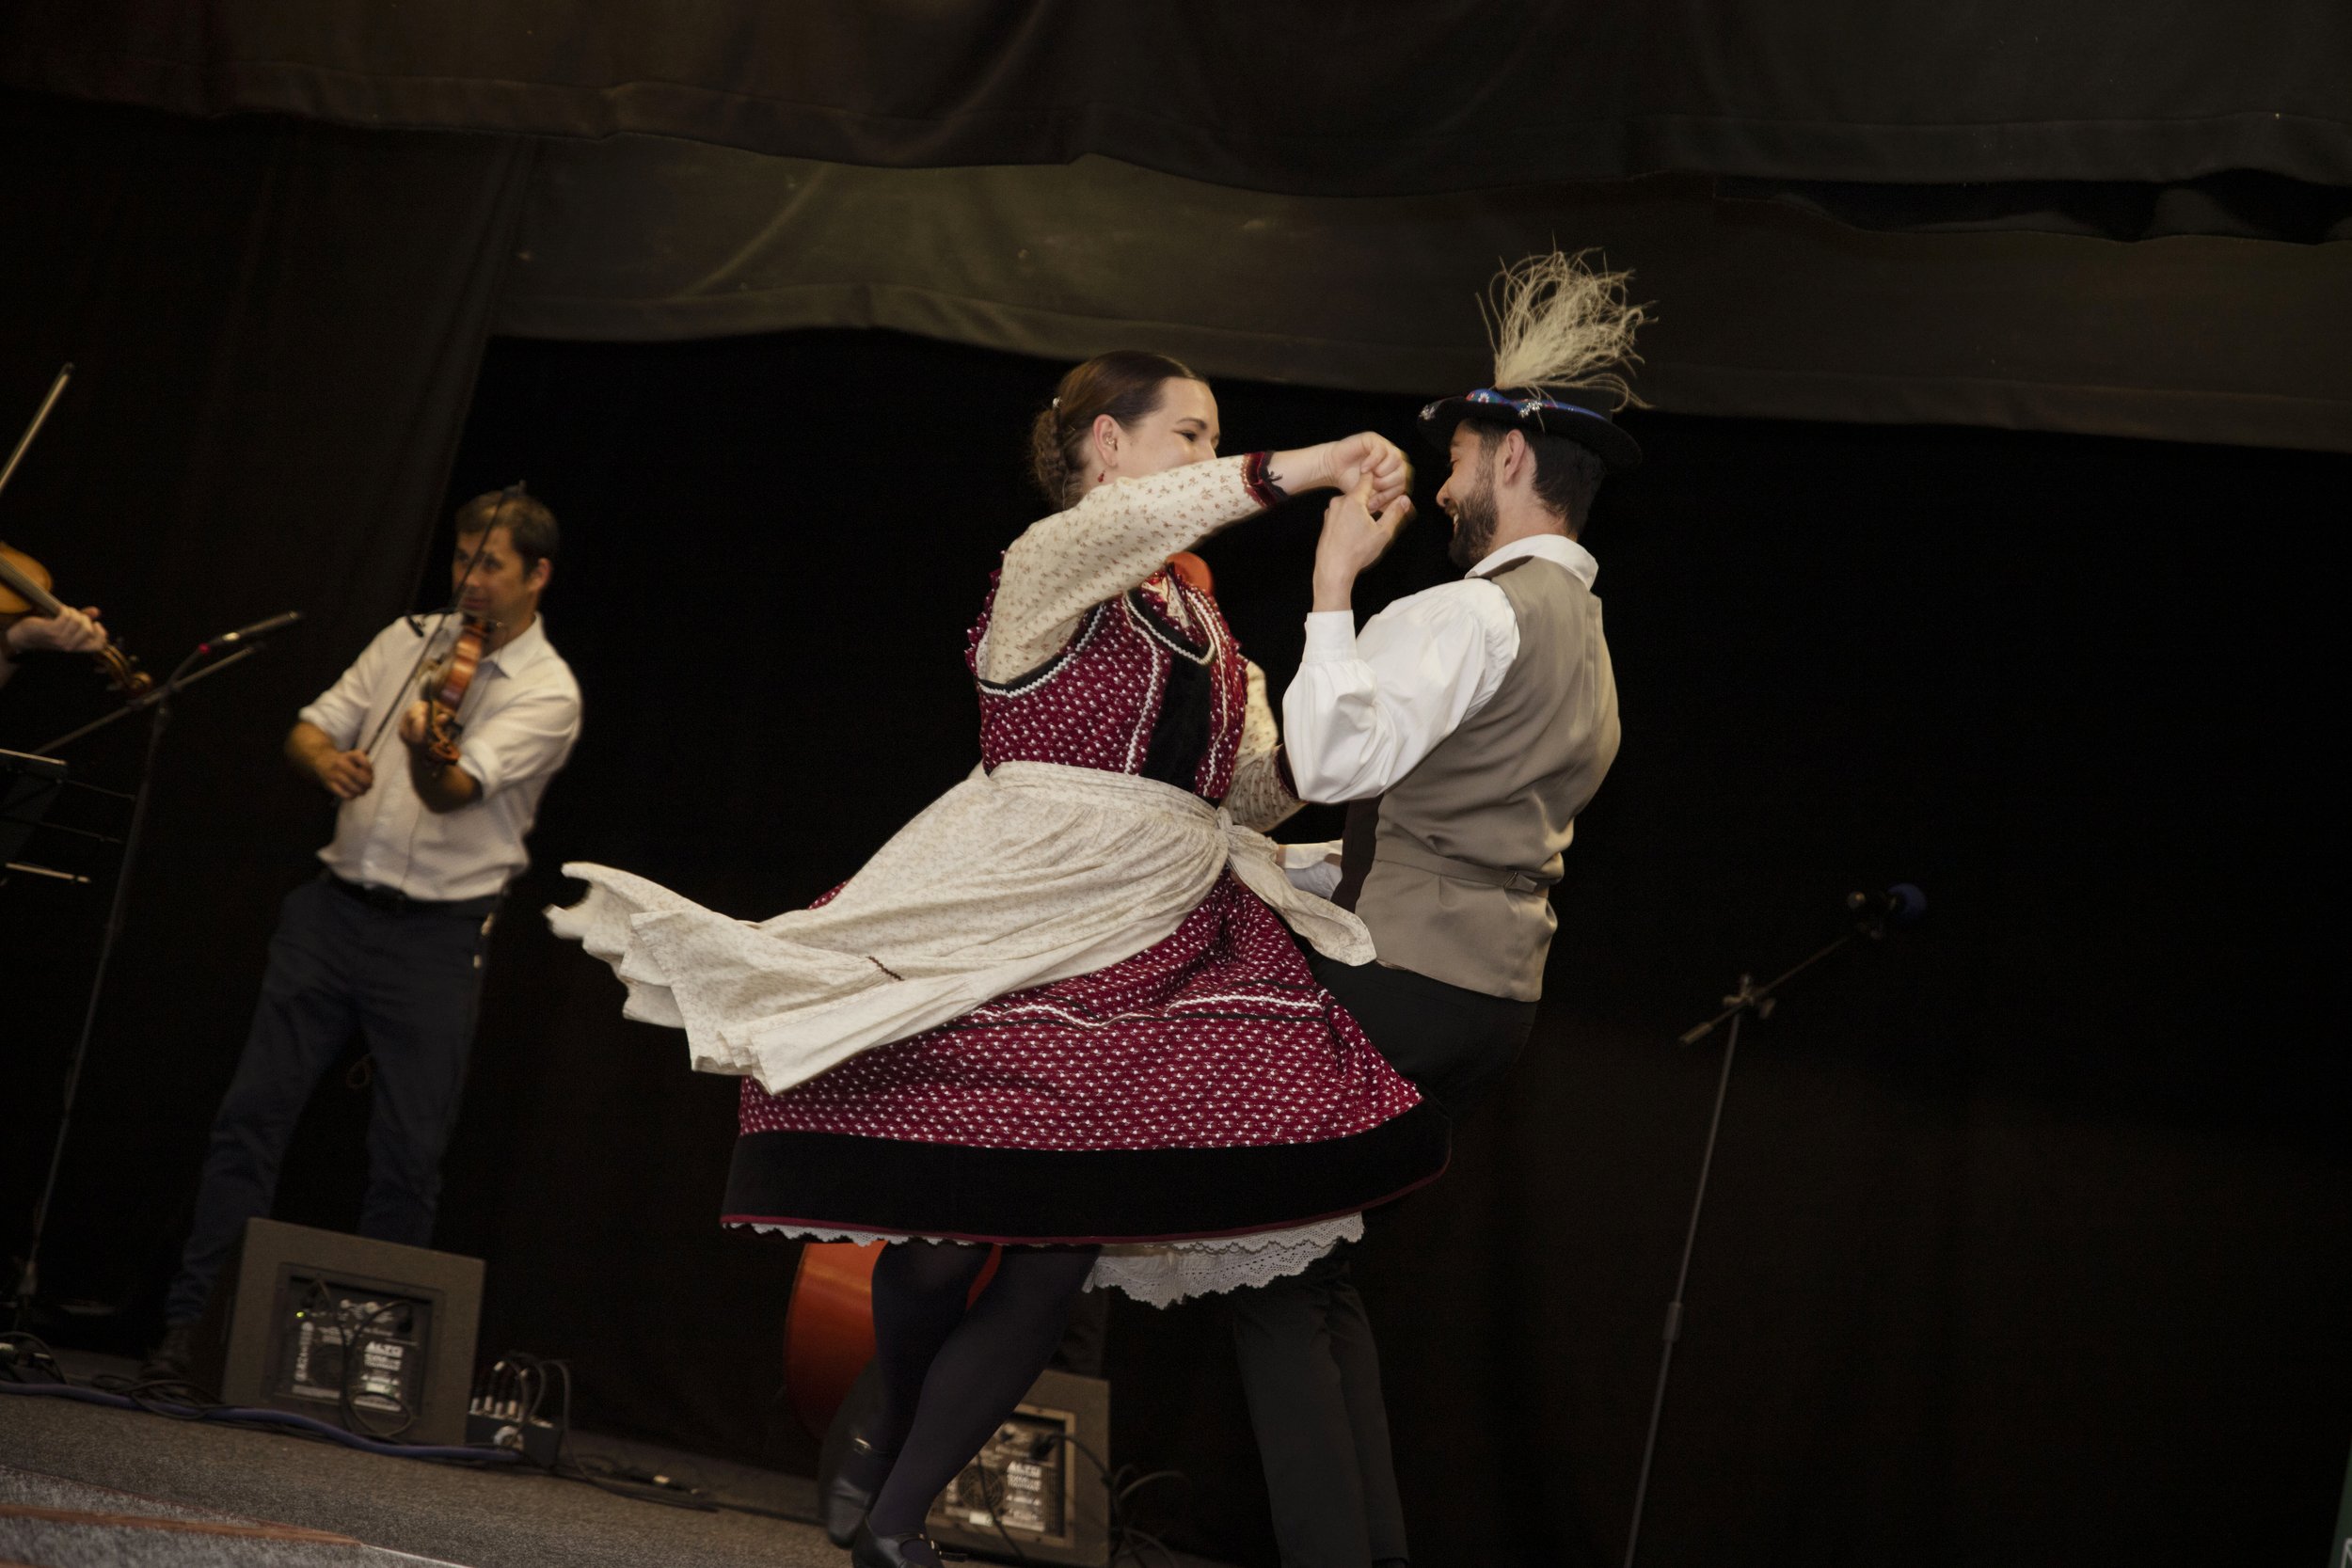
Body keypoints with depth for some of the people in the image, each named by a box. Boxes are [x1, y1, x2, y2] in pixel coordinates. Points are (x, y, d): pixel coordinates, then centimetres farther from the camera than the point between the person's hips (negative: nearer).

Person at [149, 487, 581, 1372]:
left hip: (438, 933, -4)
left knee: (409, 1153, -3)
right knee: (253, 1109, -1)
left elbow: (453, 792, -21)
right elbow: (309, 729, 9)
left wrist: (427, 755, -44)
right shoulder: (411, 639, 10)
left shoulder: (548, 693, -7)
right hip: (336, 904, 4)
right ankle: (193, 1316, 3)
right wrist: (326, 760, -15)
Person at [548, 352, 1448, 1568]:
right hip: (1021, 925, -7)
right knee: (954, 1221, -6)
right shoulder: (1045, 571, -3)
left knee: (1063, 1248, -2)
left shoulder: (1199, 626, 21)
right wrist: (1297, 470, -36)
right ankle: (888, 1443, 25)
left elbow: (1258, 791, 14)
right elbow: (1119, 527, -29)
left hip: (1156, 943, 7)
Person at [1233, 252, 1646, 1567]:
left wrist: (1334, 585, -14)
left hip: (1407, 982, -9)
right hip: (1497, 994, 9)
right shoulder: (1586, 641, 21)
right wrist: (1282, 866, 24)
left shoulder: (1479, 615, -11)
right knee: (1319, 1265, 14)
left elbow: (1334, 758, -22)